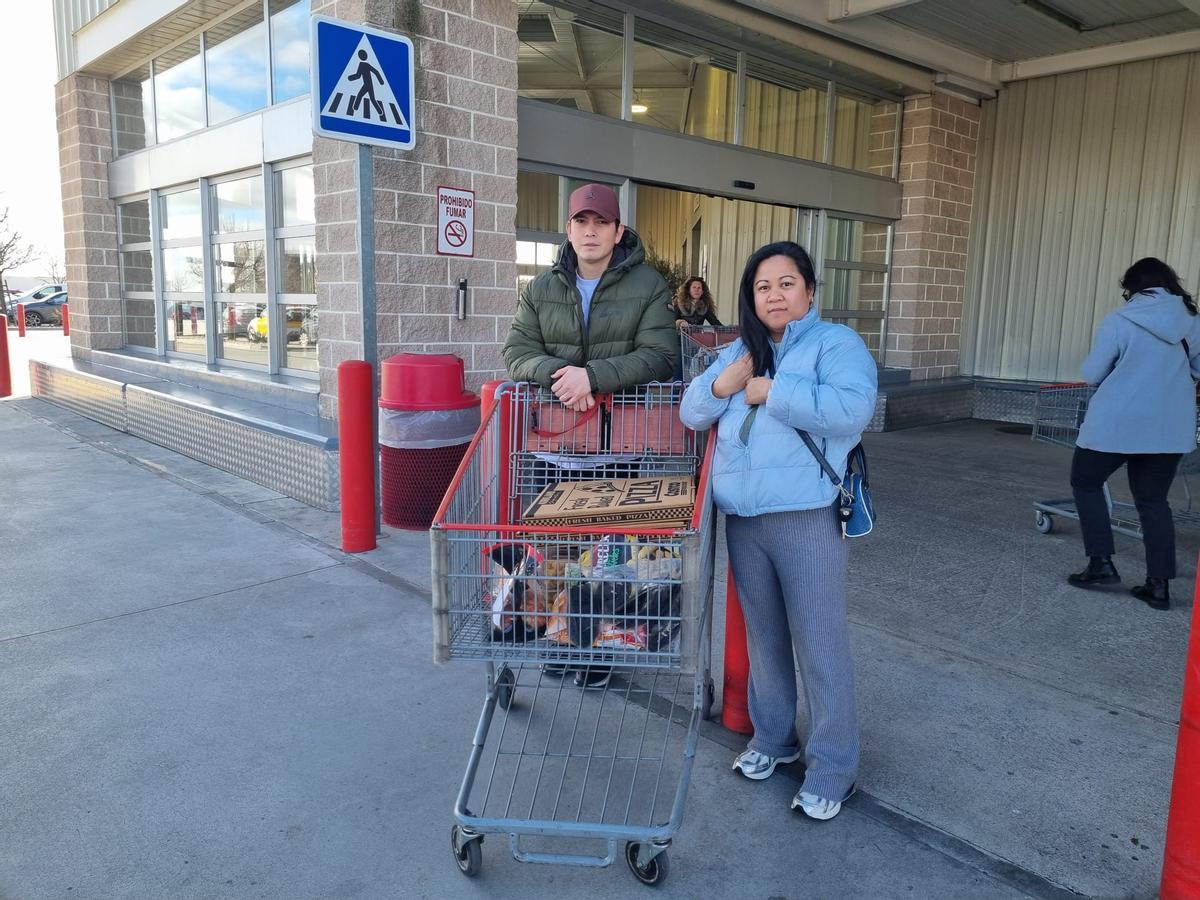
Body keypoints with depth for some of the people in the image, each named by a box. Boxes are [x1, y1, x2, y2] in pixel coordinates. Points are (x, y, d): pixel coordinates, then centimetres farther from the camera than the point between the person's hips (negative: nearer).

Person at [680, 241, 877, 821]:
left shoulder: (836, 343, -4)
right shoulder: (739, 351, 15)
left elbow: (850, 409, -23)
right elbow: (690, 413, 11)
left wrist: (769, 390, -15)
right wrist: (722, 385, -9)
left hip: (806, 516, -6)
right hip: (742, 518, 6)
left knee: (818, 643, 1)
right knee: (763, 634, 18)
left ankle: (833, 767, 17)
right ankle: (772, 737, 35)